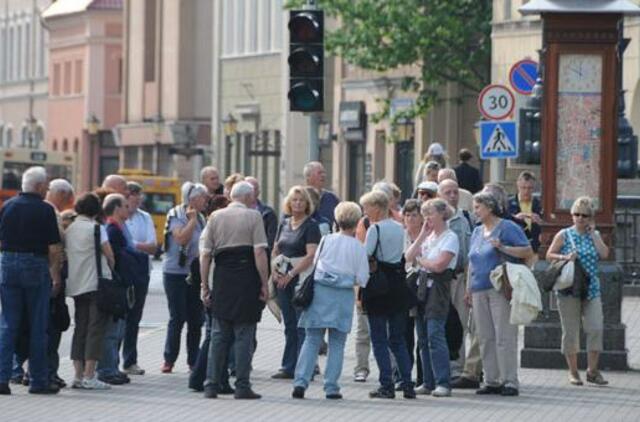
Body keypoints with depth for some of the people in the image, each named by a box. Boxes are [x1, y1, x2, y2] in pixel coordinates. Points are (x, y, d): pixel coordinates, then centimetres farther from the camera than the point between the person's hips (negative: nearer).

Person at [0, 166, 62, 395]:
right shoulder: (45, 210, -8)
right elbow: (53, 248, -9)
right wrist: (55, 274, 0)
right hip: (36, 265, -4)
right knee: (37, 327, 4)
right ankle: (38, 380, 7)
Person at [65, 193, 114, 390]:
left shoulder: (69, 229, 8)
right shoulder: (96, 228, -9)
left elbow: (64, 254, 9)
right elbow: (109, 255, -8)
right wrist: (110, 270, 10)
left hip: (76, 285, 6)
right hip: (96, 283, -6)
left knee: (80, 328, 11)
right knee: (96, 328, -4)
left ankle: (78, 375, 8)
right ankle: (89, 376, -10)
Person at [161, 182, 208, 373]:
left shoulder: (200, 217, 10)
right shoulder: (176, 215, -9)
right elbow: (181, 238, -24)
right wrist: (192, 219, -17)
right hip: (175, 273, -6)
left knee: (196, 319, 4)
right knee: (177, 318, -5)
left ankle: (193, 361, 12)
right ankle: (169, 360, 6)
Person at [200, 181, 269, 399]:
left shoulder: (215, 217, 8)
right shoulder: (252, 216, -2)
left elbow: (205, 254, 5)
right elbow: (259, 253, -9)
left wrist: (205, 285, 9)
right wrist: (264, 284, -5)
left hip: (222, 277, 3)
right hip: (247, 279, -3)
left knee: (218, 334, 9)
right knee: (244, 334, 1)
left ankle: (211, 385, 7)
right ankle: (242, 386, 0)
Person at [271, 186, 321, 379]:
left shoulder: (311, 225, -5)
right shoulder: (284, 223, 14)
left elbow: (311, 255, -15)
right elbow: (275, 250, 19)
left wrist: (291, 274, -18)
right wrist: (274, 270, 1)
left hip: (302, 278, -6)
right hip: (283, 280, 6)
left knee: (302, 325, -7)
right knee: (289, 325, 9)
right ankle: (289, 368, 12)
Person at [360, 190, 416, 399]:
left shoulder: (375, 229, -11)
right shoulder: (400, 228, 9)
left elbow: (366, 256, -16)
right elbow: (404, 254, 11)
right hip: (398, 283, 6)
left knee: (379, 339, 1)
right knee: (398, 339, 12)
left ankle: (386, 386, -3)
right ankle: (407, 384, 7)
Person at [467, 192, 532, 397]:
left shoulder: (507, 228, -2)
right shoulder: (477, 232, 20)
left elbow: (527, 251, -8)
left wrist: (503, 247, -17)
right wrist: (468, 289, 21)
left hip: (501, 290, -7)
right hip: (479, 292, 7)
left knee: (504, 337, -9)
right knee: (485, 338, 5)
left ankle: (510, 381, -9)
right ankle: (492, 381, 9)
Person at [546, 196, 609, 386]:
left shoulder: (595, 235, 11)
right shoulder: (564, 235, 3)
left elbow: (604, 254, -5)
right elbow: (549, 255, 2)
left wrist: (592, 232, -3)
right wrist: (564, 257, -15)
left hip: (591, 290, 2)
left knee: (596, 328, -7)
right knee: (571, 331, 2)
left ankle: (592, 370, 2)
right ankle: (573, 372, 11)